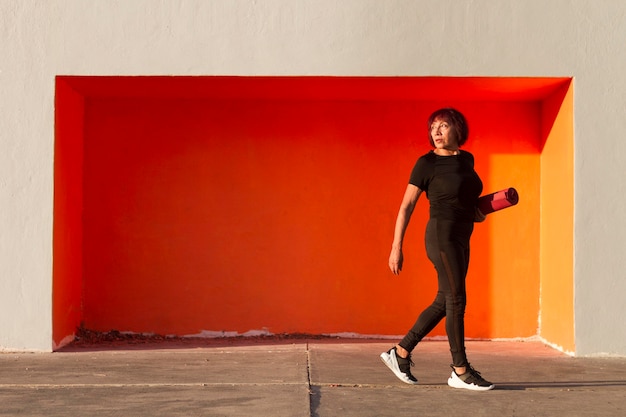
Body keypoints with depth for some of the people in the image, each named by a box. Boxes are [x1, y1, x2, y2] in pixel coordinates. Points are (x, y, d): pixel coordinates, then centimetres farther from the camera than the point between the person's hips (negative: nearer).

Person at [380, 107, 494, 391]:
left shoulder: (466, 159, 12)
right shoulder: (427, 163, -8)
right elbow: (406, 207, -9)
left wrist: (477, 212, 7)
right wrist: (396, 247, -14)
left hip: (461, 239, 8)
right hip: (442, 235, -8)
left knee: (443, 303, 9)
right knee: (456, 300, -6)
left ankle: (400, 353, 17)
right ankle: (460, 371, 2)